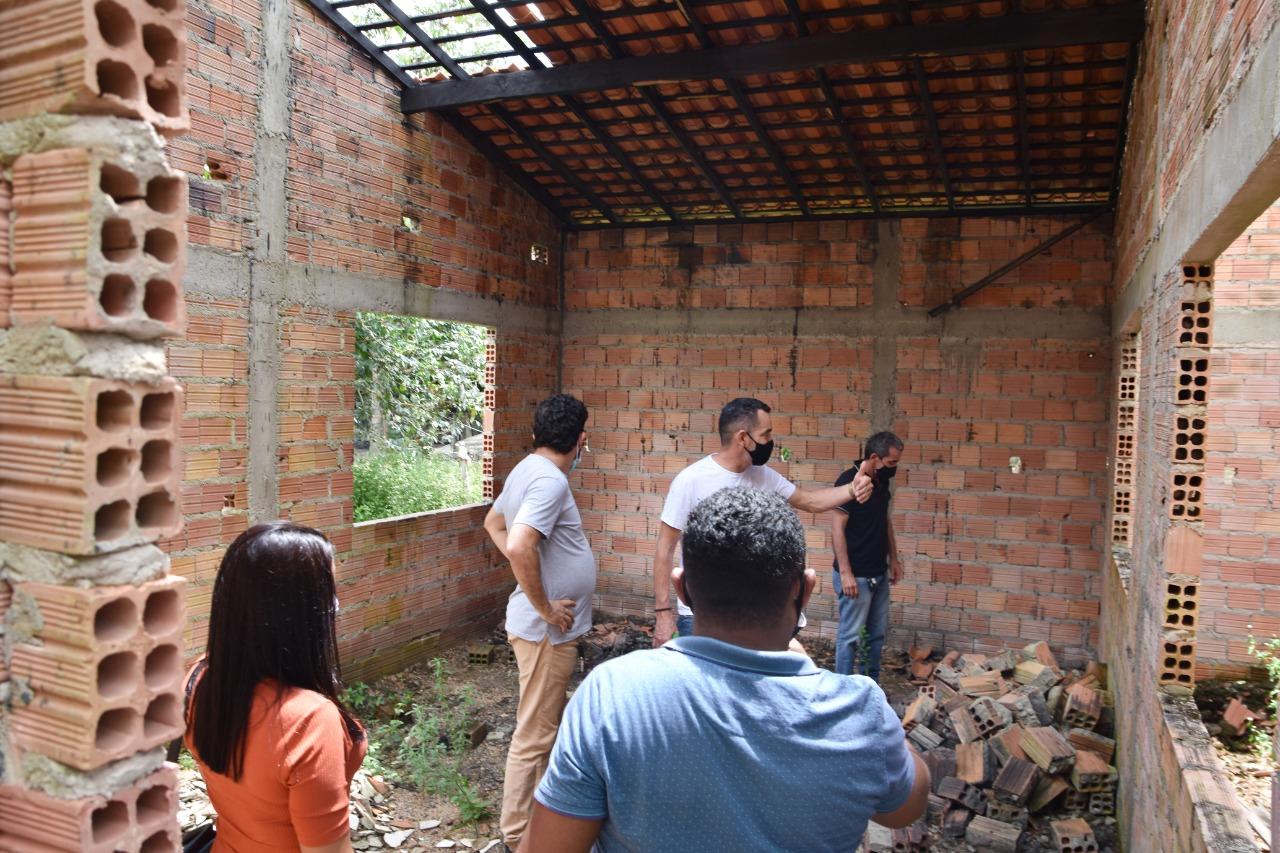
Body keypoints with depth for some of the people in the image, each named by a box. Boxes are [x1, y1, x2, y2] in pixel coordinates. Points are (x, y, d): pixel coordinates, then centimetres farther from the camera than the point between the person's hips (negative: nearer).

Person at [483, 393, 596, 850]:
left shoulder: (528, 469, 9)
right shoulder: (550, 480, -22)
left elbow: (493, 523, 23)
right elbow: (519, 546, -34)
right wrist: (545, 609, -22)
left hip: (547, 627, 10)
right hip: (547, 629, -10)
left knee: (545, 724, 23)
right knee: (534, 733, 3)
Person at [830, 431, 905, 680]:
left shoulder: (881, 482, 7)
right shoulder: (848, 481, -18)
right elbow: (837, 530, -20)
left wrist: (894, 559, 17)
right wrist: (845, 573, -21)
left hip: (879, 573, 8)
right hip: (856, 575, -8)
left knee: (877, 633, 15)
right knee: (851, 635, 0)